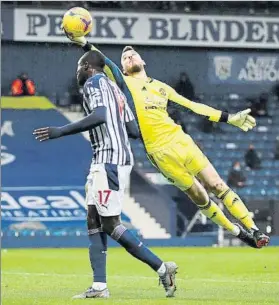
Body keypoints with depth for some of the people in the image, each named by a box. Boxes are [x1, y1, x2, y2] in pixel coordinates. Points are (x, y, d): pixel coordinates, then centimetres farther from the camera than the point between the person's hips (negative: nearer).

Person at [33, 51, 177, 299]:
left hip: (109, 159, -10)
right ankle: (99, 286, 2)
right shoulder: (114, 88, 22)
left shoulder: (94, 83, -4)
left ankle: (162, 268, -10)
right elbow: (134, 131, 16)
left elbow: (100, 115, -23)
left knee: (111, 224, -10)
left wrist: (61, 131, -22)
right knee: (94, 221, 7)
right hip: (104, 161, 10)